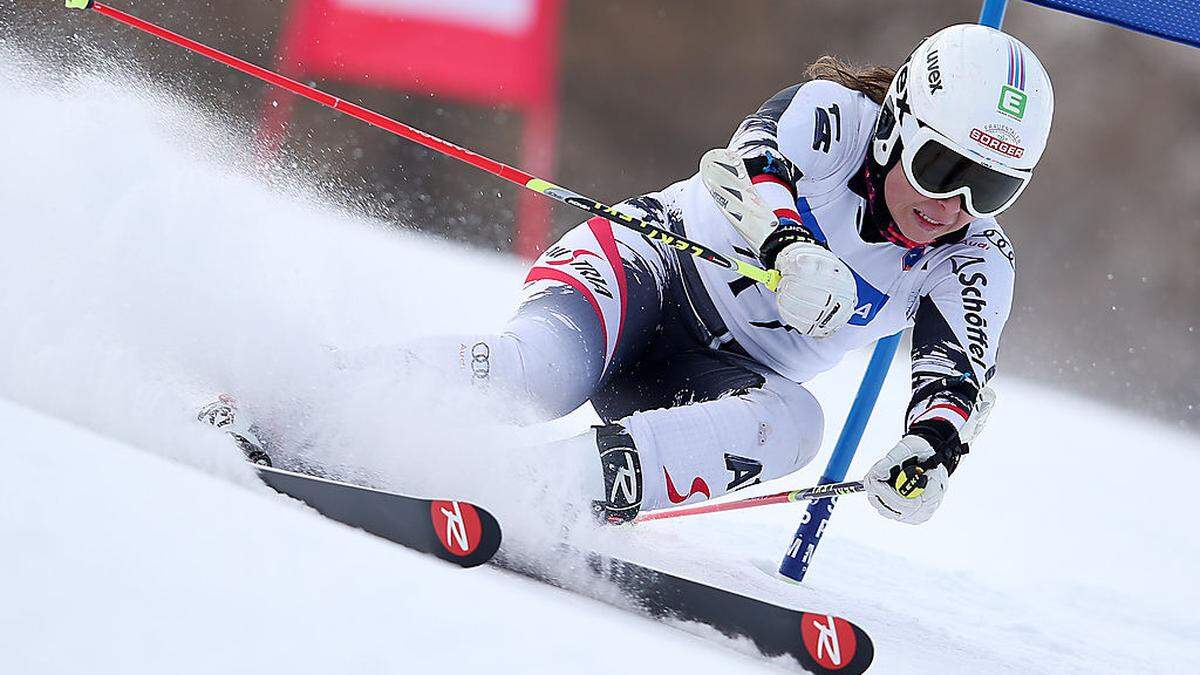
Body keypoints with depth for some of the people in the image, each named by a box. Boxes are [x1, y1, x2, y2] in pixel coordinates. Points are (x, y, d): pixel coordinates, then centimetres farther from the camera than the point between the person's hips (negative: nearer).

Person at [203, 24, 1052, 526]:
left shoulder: (976, 263, -2)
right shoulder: (834, 117, -12)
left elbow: (959, 372, -16)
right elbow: (745, 160, -31)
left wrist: (933, 447, -40)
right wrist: (788, 246, -53)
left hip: (721, 374, 4)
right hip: (652, 266, -4)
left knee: (791, 421, -32)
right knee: (545, 369, -36)